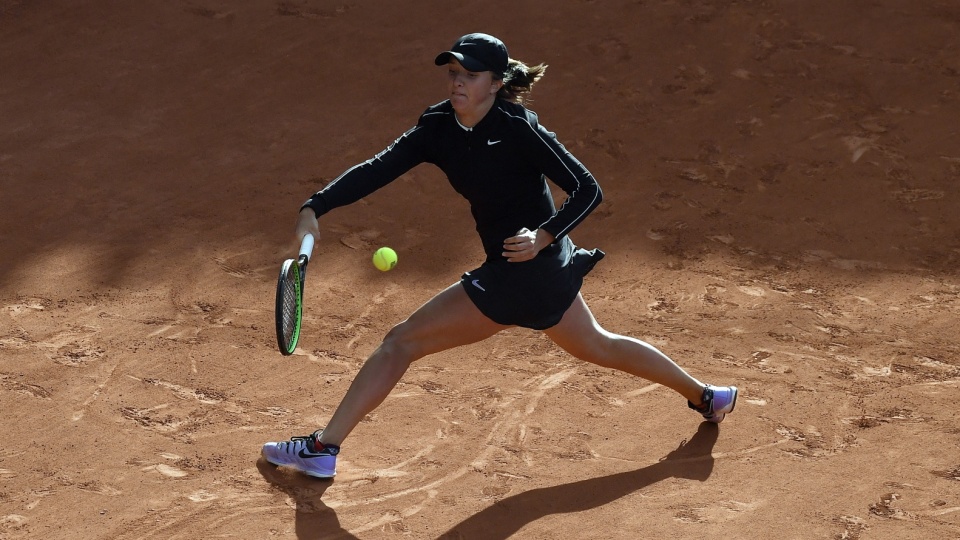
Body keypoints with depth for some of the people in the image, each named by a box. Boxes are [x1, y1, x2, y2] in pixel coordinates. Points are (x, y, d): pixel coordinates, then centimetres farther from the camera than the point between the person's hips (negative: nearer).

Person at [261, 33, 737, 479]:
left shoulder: (516, 129, -21)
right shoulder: (439, 128, 0)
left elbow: (587, 190, -21)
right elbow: (377, 169, -10)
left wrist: (543, 236, -37)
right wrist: (314, 208, -24)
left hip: (521, 269, -9)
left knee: (400, 342, -6)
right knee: (596, 346, 30)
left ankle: (322, 448, 0)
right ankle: (705, 396, 45)